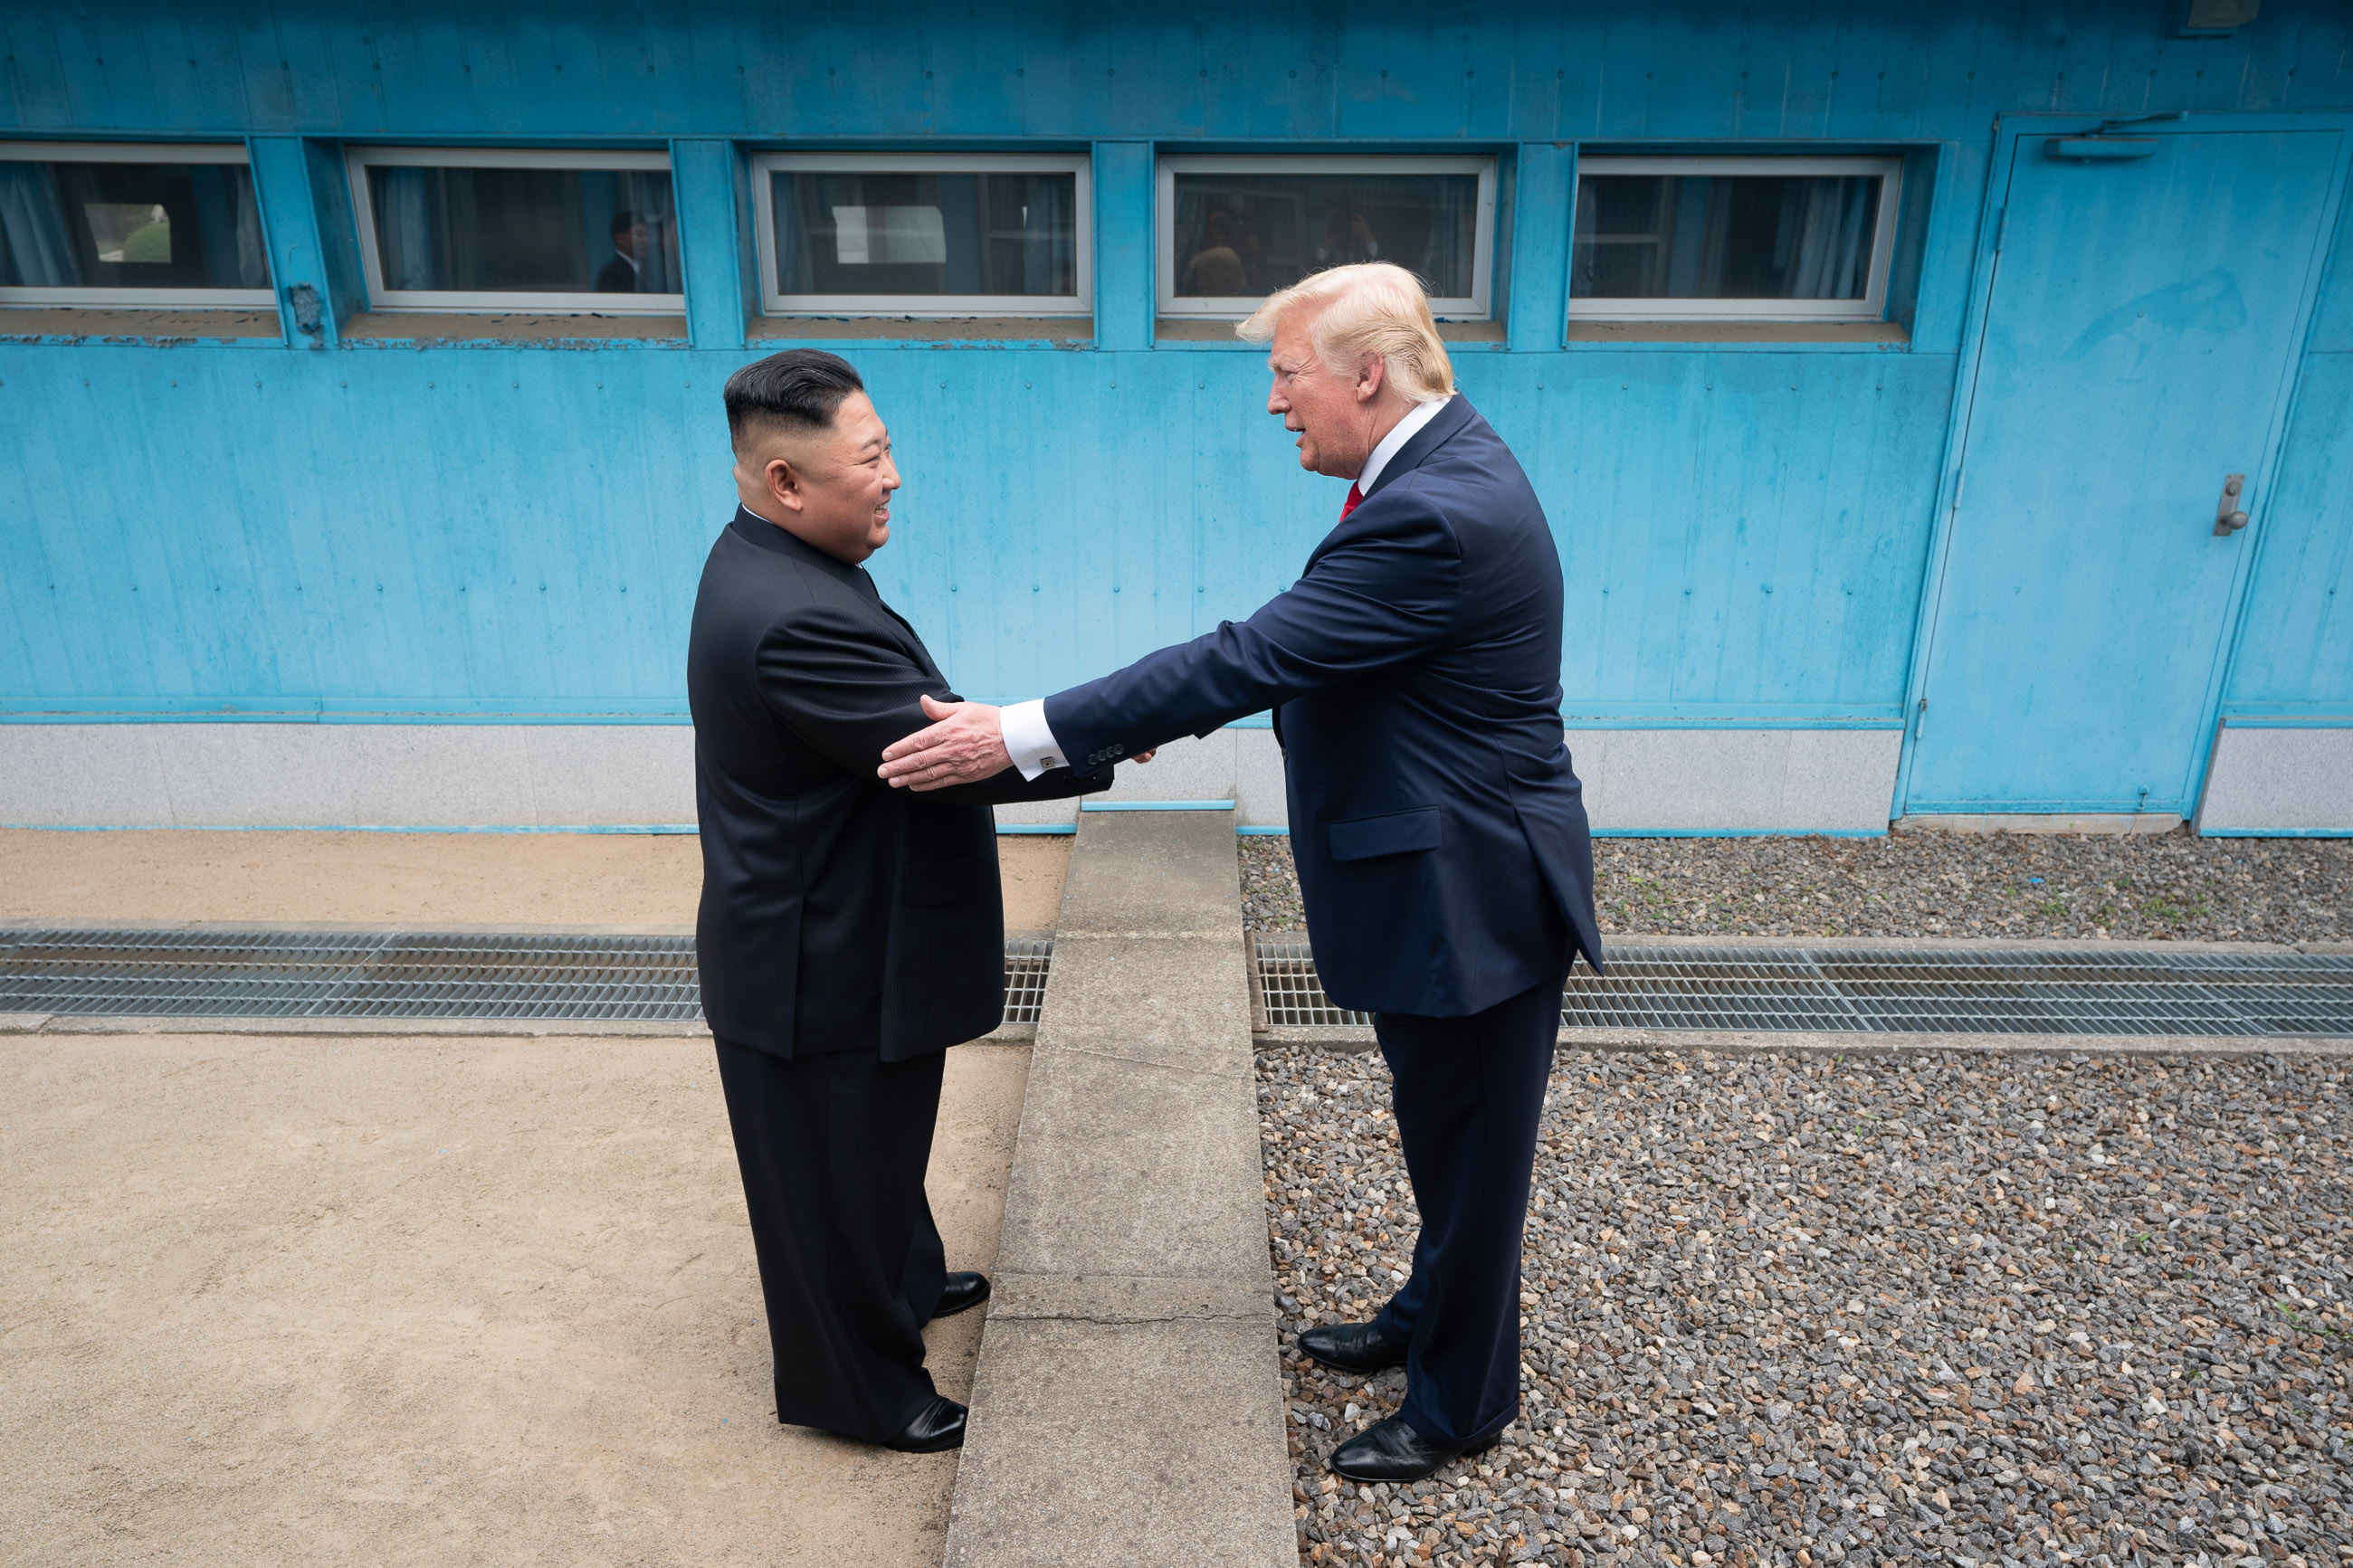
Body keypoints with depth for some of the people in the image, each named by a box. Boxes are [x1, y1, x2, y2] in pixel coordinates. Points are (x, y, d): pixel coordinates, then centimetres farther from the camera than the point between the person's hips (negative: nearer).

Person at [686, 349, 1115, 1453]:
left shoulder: (777, 567, 2)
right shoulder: (792, 619, -32)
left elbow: (921, 737, 10)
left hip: (835, 938, 10)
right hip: (827, 975, -10)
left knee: (875, 1150, 30)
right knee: (833, 1178, 12)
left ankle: (904, 1282, 53)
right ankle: (854, 1390, 34)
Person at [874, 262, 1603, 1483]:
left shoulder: (1437, 513, -28)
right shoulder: (1436, 468, 5)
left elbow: (1249, 656, -31)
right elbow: (1289, 648, 14)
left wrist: (1019, 736, -27)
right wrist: (1181, 702, 8)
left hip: (1472, 899, -10)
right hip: (1438, 884, 10)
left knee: (1470, 1155, 12)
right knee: (1447, 1140, 27)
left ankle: (1461, 1403, 35)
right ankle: (1427, 1322, 50)